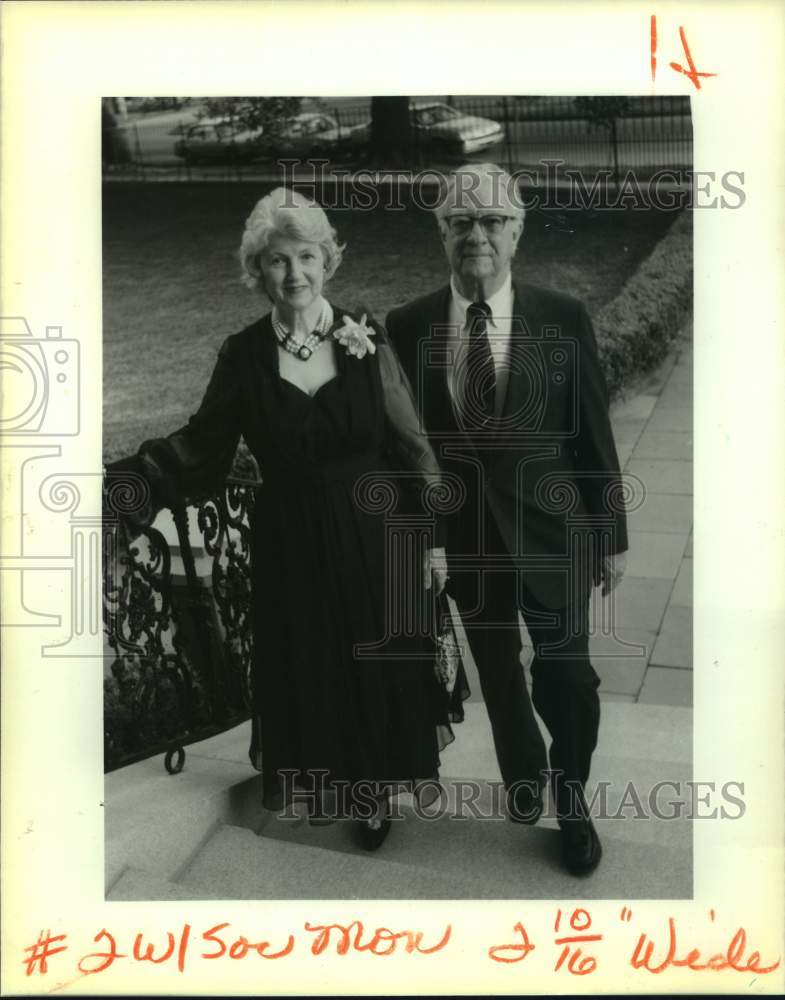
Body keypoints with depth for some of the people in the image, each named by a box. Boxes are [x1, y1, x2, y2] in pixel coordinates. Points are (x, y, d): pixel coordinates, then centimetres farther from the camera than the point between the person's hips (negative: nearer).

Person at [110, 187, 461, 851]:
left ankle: (375, 788, 38)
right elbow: (204, 447, 3)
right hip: (290, 547, 1)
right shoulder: (243, 355, -7)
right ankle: (325, 782, 42)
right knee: (305, 670, 14)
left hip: (372, 541, 0)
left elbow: (412, 446, -3)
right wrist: (143, 468, -13)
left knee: (380, 666, 13)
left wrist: (433, 539, -1)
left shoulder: (366, 341, -8)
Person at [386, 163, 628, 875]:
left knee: (566, 678, 6)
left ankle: (571, 797, 35)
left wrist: (612, 535, 0)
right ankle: (524, 770, 48)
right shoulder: (408, 326, -6)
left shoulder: (564, 320, -9)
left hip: (552, 530, -1)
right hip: (463, 535, 2)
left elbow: (594, 436, -4)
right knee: (497, 672, 20)